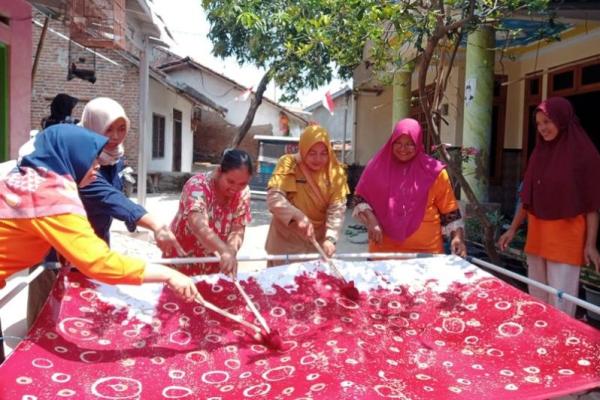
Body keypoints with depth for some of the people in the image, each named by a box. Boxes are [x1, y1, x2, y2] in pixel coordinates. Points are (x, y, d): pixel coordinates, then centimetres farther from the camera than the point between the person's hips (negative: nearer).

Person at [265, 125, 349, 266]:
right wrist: (298, 216, -36)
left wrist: (330, 238, -24)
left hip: (319, 240, 2)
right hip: (286, 240, -2)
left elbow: (337, 209, -10)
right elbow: (273, 198, -22)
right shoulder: (288, 164, -12)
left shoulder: (335, 171, -5)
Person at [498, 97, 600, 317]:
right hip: (536, 231, 6)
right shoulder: (539, 152, 8)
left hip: (566, 235, -6)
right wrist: (513, 229, 11)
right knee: (536, 297, 13)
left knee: (560, 300, -1)